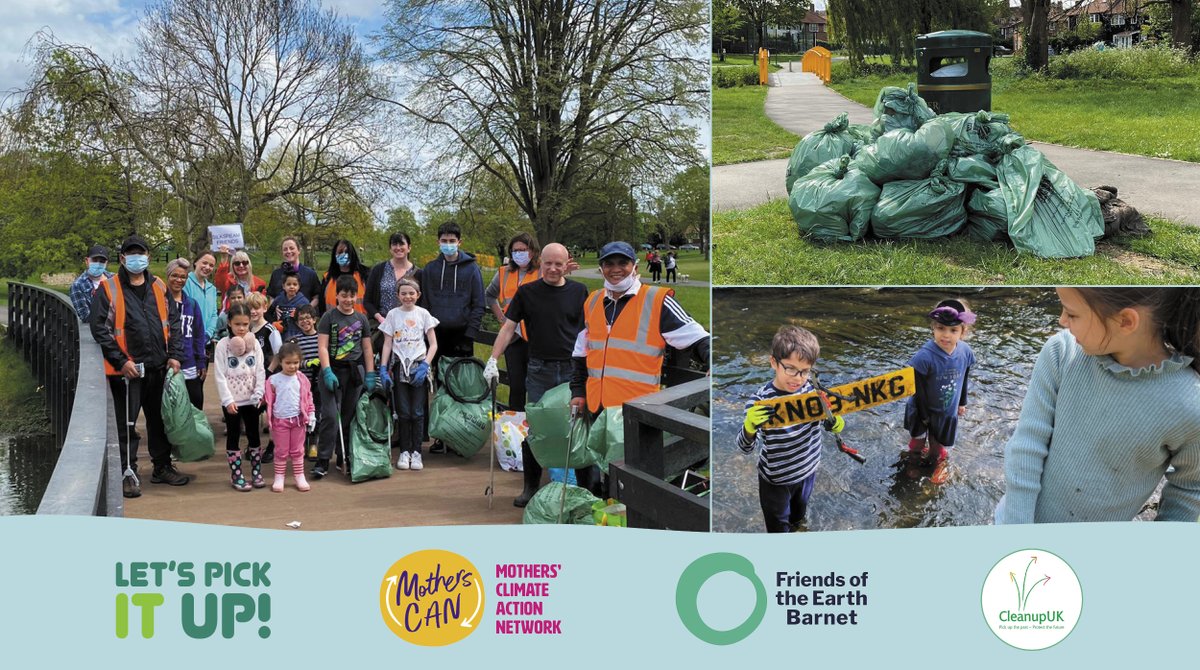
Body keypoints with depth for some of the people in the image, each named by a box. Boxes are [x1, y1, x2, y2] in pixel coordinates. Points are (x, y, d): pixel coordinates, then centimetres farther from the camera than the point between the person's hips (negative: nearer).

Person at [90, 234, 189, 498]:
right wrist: (121, 361, -14)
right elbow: (100, 329, -7)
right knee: (127, 423, 0)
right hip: (127, 369, -4)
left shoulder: (159, 287, 11)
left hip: (159, 367, 5)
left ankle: (162, 467, 26)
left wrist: (174, 355, 2)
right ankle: (128, 473, 9)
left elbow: (173, 322, 14)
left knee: (160, 419, 14)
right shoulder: (109, 289, -4)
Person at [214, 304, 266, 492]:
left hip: (251, 400, 3)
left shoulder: (254, 344, 0)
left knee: (254, 435, 9)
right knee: (233, 436, 5)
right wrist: (228, 400, -15)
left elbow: (260, 371, 0)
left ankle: (256, 473, 19)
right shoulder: (223, 345, -8)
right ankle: (236, 476, 11)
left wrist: (258, 394, -9)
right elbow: (220, 375, -10)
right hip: (231, 401, -3)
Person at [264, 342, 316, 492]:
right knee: (281, 451, 6)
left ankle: (299, 477, 18)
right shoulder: (274, 380, -4)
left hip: (298, 420, 2)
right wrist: (269, 420, -5)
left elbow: (308, 399, 7)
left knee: (297, 451, 11)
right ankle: (279, 478, 15)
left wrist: (311, 416, 3)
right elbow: (269, 400, 0)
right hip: (280, 421, -2)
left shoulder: (302, 380, 2)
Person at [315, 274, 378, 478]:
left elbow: (367, 349, 14)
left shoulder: (361, 319, 11)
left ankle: (345, 458, 17)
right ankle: (322, 461, -7)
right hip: (333, 370, -4)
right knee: (330, 416, -11)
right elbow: (322, 347, -6)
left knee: (350, 416, 8)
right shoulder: (329, 317, -1)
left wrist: (370, 375, 9)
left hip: (355, 371, 4)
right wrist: (327, 372, -16)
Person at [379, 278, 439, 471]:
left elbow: (433, 344, 3)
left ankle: (416, 452, 6)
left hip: (419, 366, 0)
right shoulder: (393, 315, 5)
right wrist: (383, 368, -4)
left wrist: (425, 365, -10)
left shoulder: (423, 314, 4)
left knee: (417, 412, -2)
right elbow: (387, 344, 5)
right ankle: (404, 452, 9)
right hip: (399, 366, 0)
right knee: (403, 412, 1)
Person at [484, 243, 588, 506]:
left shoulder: (578, 292, 4)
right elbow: (508, 327, 4)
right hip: (540, 370, 0)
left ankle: (585, 485, 13)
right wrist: (493, 360, -5)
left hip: (573, 369, 0)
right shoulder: (527, 292, 3)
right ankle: (531, 487, 16)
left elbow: (588, 331, 10)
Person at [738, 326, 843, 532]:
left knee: (798, 517, 31)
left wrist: (836, 423, -26)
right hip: (776, 481, -4)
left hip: (808, 471, 4)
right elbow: (745, 448, -26)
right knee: (779, 527, 17)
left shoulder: (812, 389, -16)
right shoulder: (760, 401, -28)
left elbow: (832, 423, -1)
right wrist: (749, 427, -49)